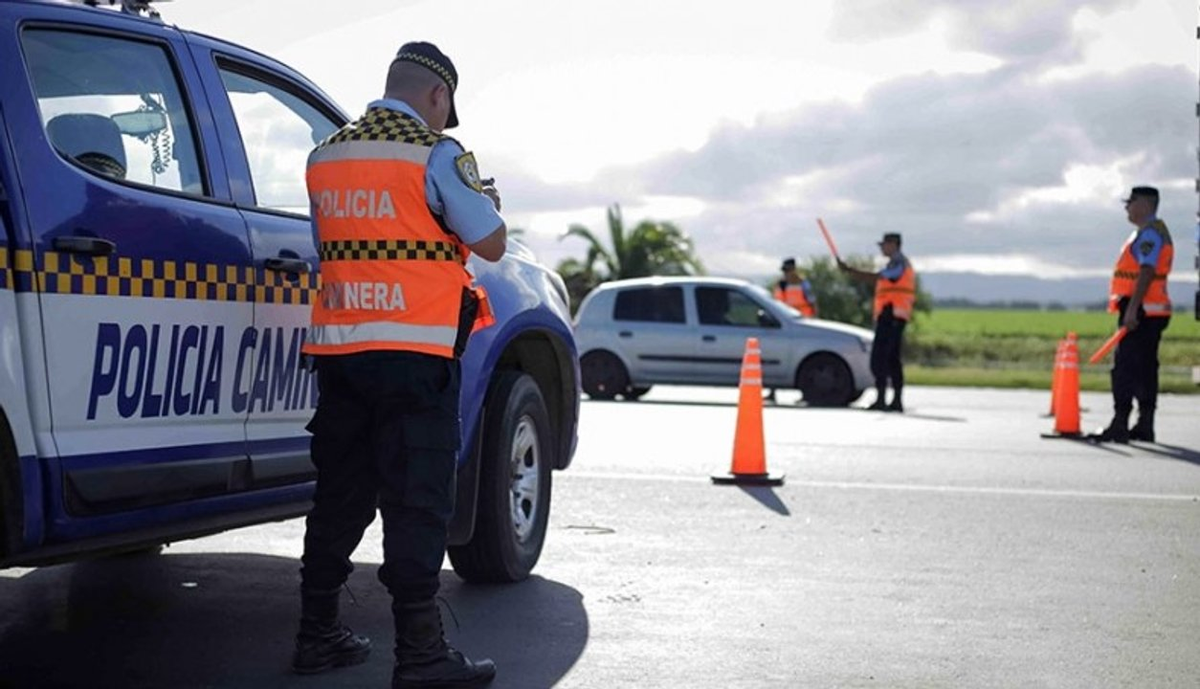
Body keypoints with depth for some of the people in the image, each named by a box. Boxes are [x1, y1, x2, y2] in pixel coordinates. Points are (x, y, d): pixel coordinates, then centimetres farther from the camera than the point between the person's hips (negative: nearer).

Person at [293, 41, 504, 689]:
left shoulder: (325, 155, 14)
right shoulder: (436, 153, -6)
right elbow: (491, 243, -5)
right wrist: (487, 202, 14)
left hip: (338, 349, 6)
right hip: (414, 353, -6)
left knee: (341, 493, 14)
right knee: (417, 501, -5)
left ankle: (317, 633, 20)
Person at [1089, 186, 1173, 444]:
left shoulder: (1149, 233, -13)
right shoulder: (1152, 231, 20)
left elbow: (1147, 273, -22)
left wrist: (1132, 309, -27)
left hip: (1142, 311, -11)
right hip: (1151, 312, 11)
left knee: (1125, 367, -11)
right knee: (1144, 369, 12)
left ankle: (1119, 425, -13)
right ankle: (1145, 426, 15)